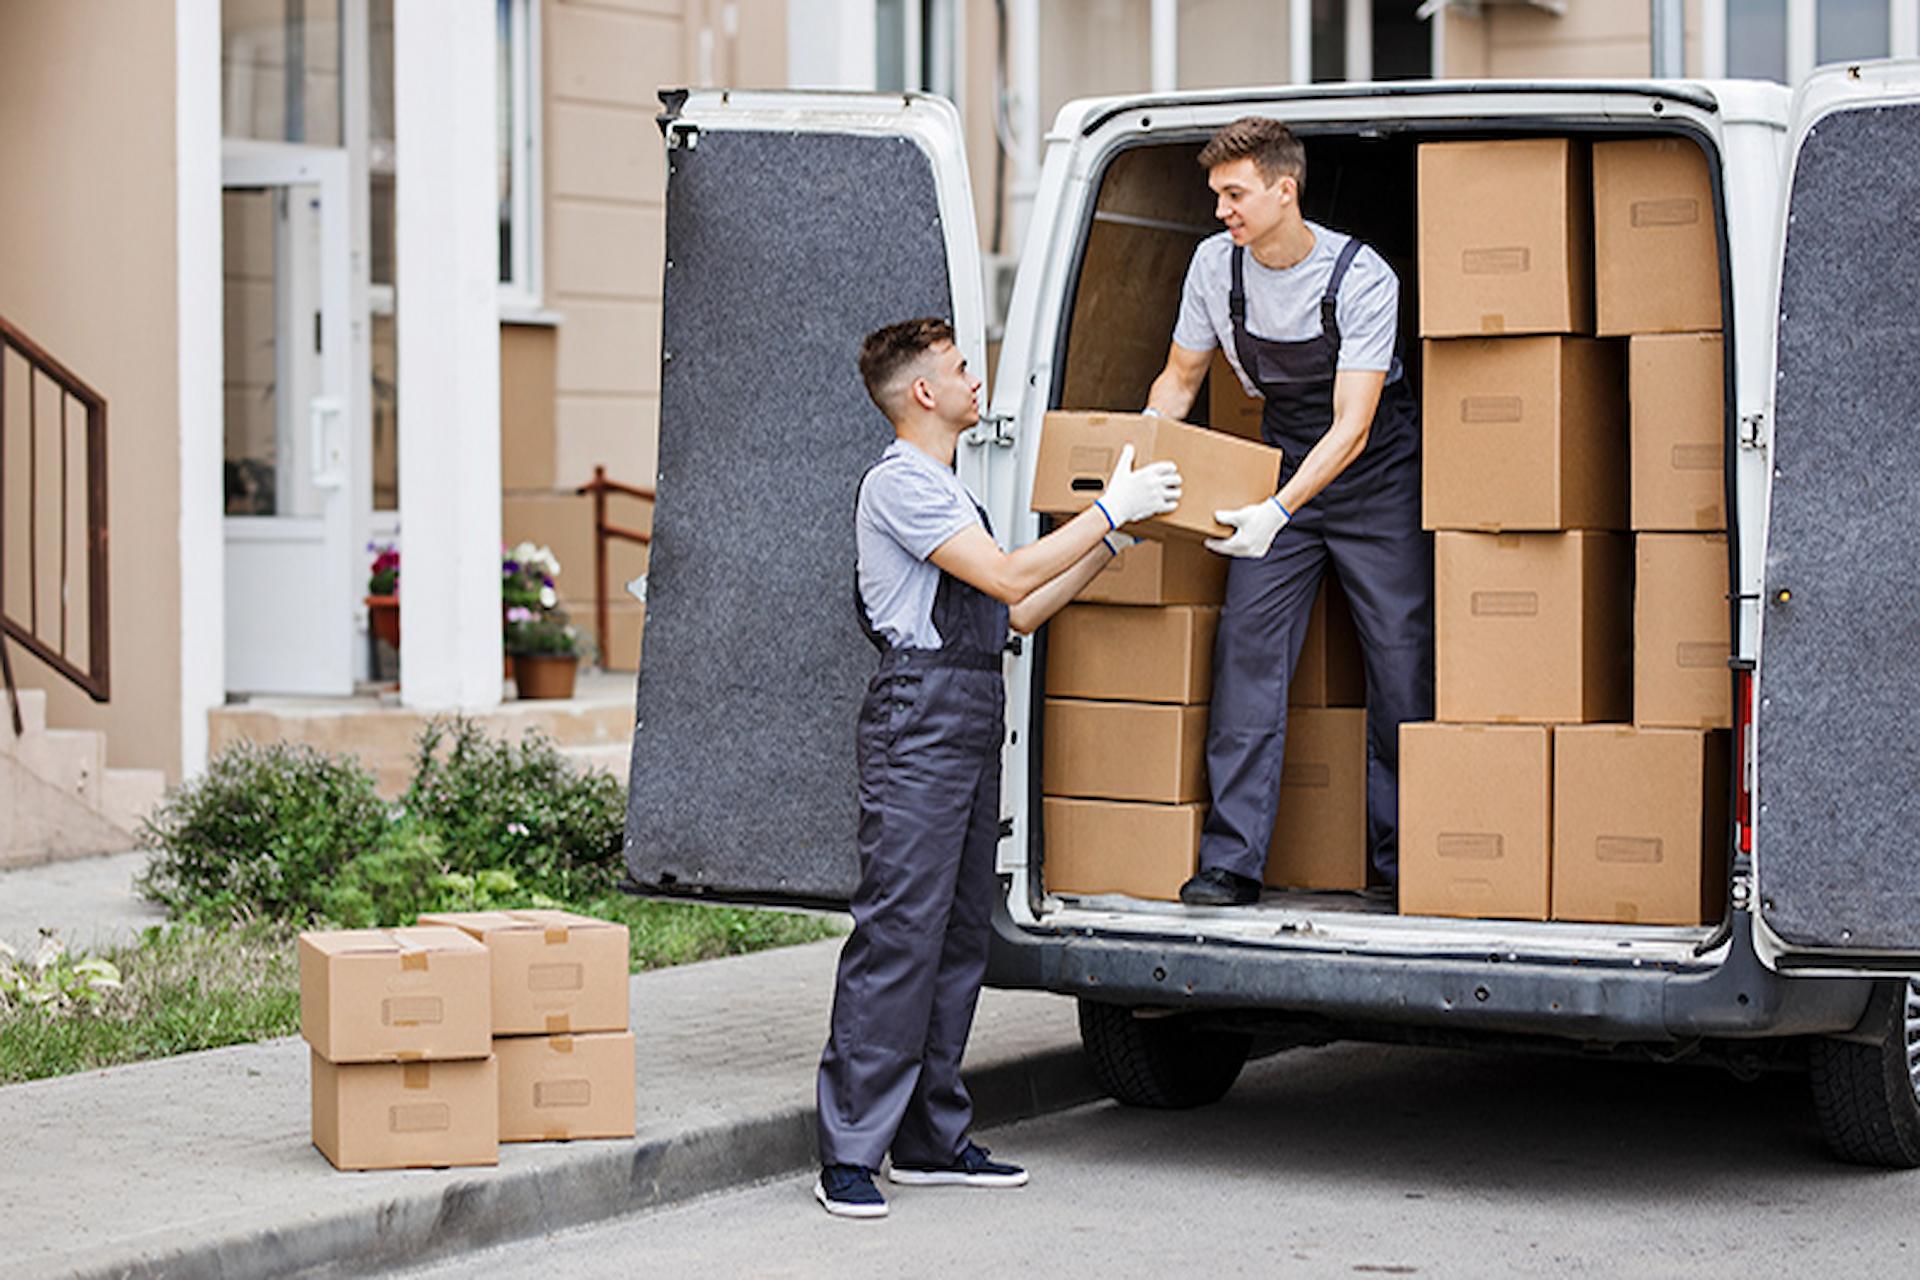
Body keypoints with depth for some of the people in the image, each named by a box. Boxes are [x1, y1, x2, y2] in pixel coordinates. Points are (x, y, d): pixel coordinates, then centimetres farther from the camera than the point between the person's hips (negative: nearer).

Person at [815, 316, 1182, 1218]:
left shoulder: (945, 491, 23)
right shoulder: (898, 484, -8)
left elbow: (1014, 614, 22)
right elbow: (1009, 577, -17)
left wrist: (1110, 543, 19)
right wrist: (1111, 511, -11)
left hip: (970, 726, 10)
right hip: (919, 719, -10)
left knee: (960, 929, 9)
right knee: (899, 931, -13)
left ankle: (930, 1139, 14)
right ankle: (849, 1153, -12)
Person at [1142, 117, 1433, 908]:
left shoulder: (1362, 278, -23)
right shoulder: (1216, 265, -9)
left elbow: (1351, 427, -28)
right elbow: (1179, 380, 6)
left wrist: (1277, 510, -42)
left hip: (1374, 476, -3)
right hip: (1281, 464, 3)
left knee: (1401, 658, -4)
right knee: (1247, 648, -10)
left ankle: (1403, 860, 8)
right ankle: (1231, 861, -11)